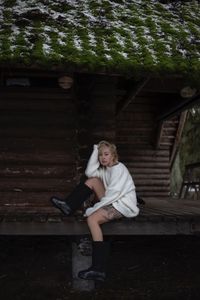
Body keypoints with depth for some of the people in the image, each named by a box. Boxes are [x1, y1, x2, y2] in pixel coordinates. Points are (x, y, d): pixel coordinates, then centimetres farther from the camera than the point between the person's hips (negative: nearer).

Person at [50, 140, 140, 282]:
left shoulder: (118, 169, -12)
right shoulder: (105, 169, 16)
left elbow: (113, 194, -21)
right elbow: (89, 172, -2)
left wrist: (92, 209, -21)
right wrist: (95, 151, -2)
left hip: (123, 205, -8)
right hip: (113, 201, 8)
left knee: (92, 219, -27)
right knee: (93, 180, -1)